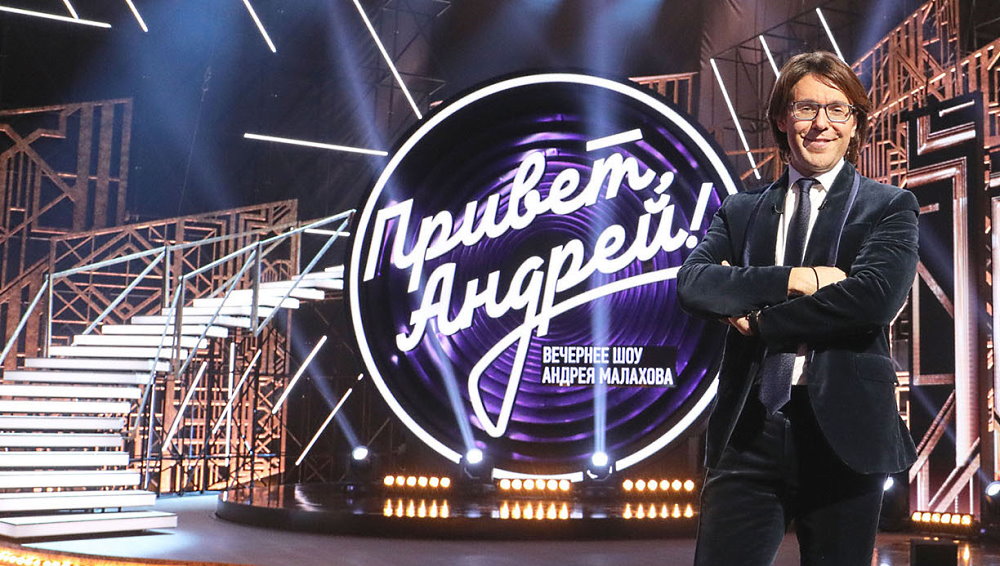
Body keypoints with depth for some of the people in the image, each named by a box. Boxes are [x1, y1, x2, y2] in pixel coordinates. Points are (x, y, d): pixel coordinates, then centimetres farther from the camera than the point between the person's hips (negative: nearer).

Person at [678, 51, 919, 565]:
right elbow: (692, 284, -4)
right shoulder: (740, 211, 13)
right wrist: (794, 278, -15)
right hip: (748, 432, 2)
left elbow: (874, 297, -13)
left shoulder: (890, 207, 5)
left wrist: (758, 319, -7)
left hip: (843, 432, -1)